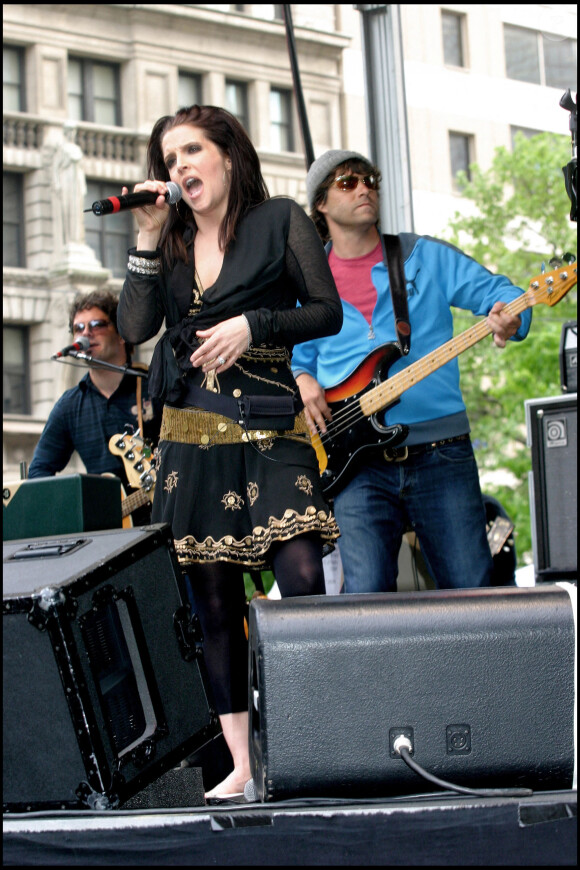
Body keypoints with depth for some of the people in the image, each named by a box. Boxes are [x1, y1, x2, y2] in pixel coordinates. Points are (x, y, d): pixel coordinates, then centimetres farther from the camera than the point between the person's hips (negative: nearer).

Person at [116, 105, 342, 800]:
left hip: (269, 430, -4)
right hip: (190, 436, 4)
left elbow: (328, 312, 0)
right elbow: (135, 327, 3)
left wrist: (252, 325, -11)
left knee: (302, 578, -19)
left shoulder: (280, 220, 4)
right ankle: (241, 763, 11)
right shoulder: (173, 240, 14)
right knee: (214, 600, 5)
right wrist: (148, 238, -2)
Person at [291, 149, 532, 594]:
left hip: (440, 452, 0)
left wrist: (509, 317, -17)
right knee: (367, 593, -14)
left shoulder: (426, 256, 9)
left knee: (471, 588, -1)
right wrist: (303, 380, -1)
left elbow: (496, 290, 5)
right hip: (356, 460, 0)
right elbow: (295, 358, 21)